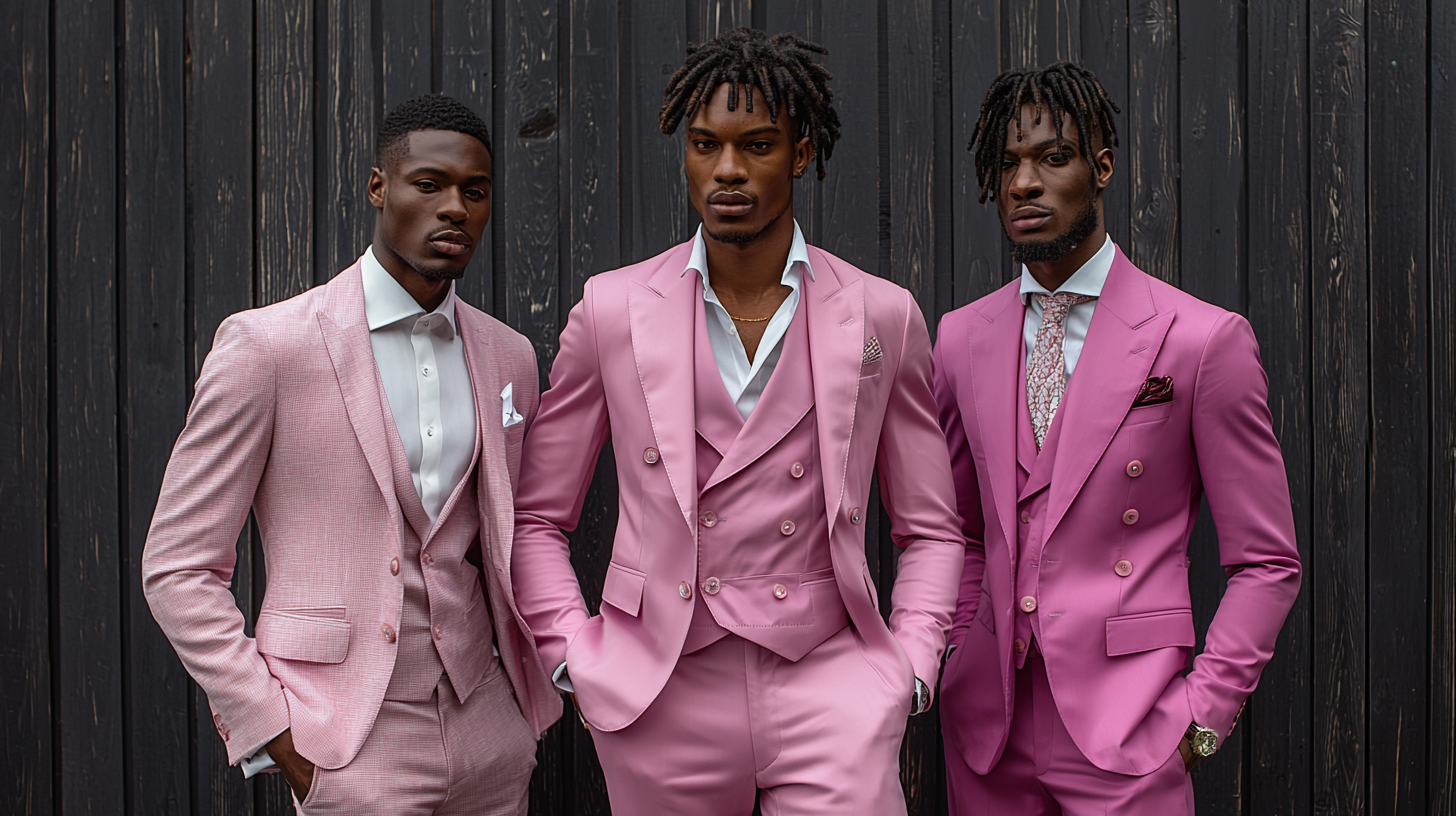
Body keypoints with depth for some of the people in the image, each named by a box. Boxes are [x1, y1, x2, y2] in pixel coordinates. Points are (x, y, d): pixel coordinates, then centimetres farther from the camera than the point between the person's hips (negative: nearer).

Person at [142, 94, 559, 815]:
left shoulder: (508, 357, 7)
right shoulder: (265, 345, -8)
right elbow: (177, 567, -6)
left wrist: (527, 691, 8)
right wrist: (278, 732, -10)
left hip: (488, 730, 5)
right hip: (350, 748, -4)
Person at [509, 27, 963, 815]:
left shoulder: (882, 316, 3)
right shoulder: (611, 310, 3)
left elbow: (930, 528, 11)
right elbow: (534, 517, 10)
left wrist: (908, 669, 0)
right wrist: (576, 660, 0)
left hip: (828, 684, 0)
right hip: (661, 694, 1)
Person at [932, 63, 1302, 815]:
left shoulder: (1204, 340, -6)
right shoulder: (961, 338, 6)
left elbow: (1267, 563, -2)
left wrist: (1200, 715, -8)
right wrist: (964, 657, 6)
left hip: (1126, 727, -3)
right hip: (986, 723, 4)